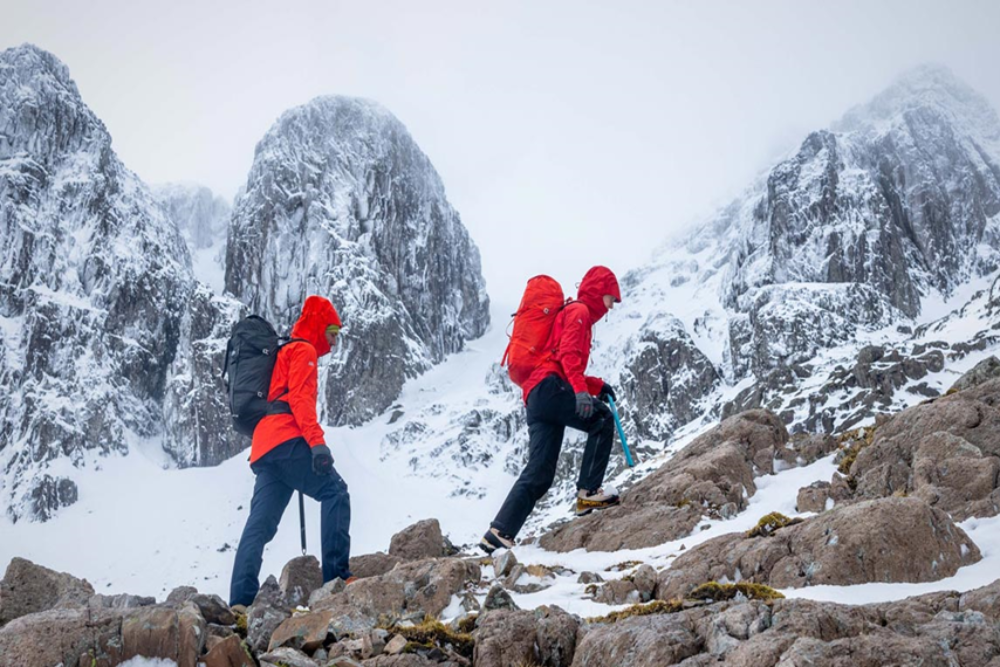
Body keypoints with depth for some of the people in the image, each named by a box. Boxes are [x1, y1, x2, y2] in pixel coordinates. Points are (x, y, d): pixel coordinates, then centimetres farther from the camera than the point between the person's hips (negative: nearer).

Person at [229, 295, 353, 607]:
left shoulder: (283, 354, 33)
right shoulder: (303, 351, 3)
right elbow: (300, 399, -13)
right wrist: (317, 441, -23)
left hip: (264, 450, 9)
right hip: (286, 442, -9)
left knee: (260, 524, 1)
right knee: (334, 491, -7)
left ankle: (241, 599, -6)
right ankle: (336, 572, -16)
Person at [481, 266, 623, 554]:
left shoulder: (573, 314, 33)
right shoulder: (579, 312, 3)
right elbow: (568, 353, -15)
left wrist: (598, 385, 23)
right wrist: (581, 390, -28)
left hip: (535, 399, 9)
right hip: (549, 387, -9)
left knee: (539, 475, 2)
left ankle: (499, 533, -4)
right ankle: (589, 492, -9)